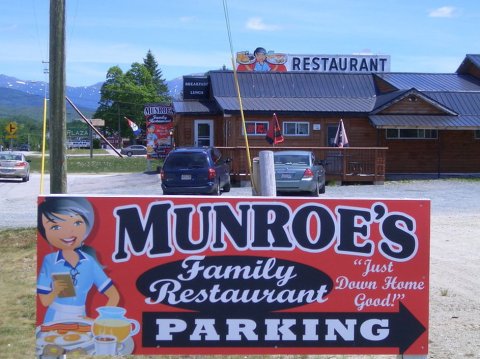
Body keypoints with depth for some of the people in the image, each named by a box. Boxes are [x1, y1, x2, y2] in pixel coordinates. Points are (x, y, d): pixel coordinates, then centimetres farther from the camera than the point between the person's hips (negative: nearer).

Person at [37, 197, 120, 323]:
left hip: (80, 320, 1)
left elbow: (114, 296, 0)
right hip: (55, 320, -1)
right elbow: (45, 301, -2)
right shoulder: (49, 261, -8)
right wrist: (55, 291, -21)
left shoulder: (90, 262, -5)